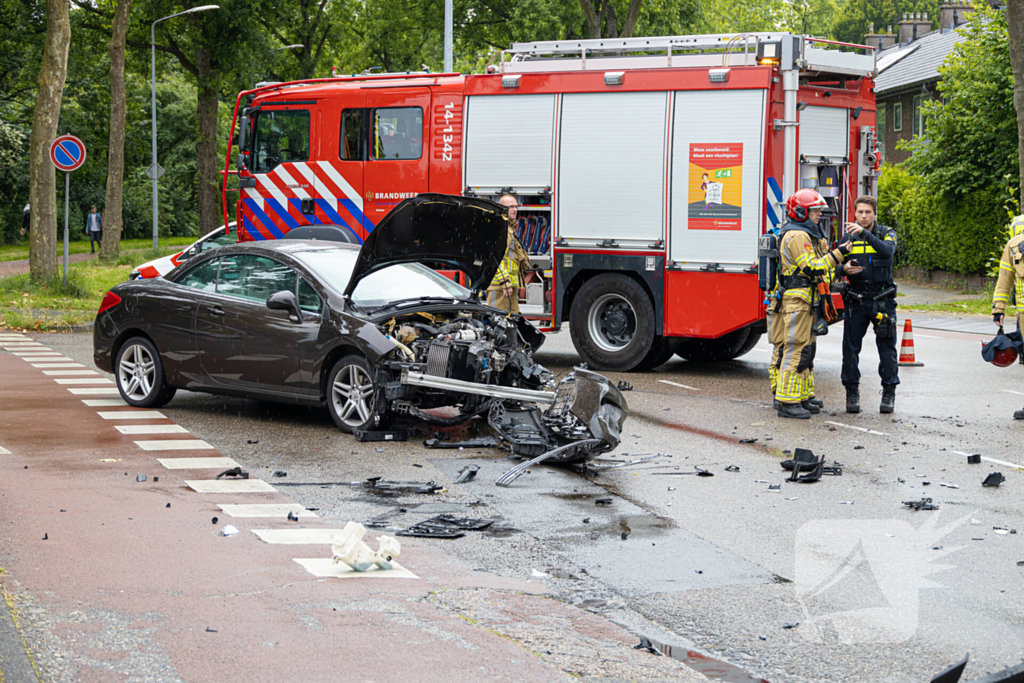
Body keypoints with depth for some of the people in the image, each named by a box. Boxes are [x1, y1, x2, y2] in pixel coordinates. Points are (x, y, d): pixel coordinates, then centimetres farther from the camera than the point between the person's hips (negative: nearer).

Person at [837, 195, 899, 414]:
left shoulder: (886, 233, 0)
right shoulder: (848, 237, 8)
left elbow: (887, 251, -23)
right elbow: (836, 267, 9)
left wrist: (865, 233, -33)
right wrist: (844, 268, -15)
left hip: (882, 301, -2)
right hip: (856, 301, 2)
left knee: (887, 348, 0)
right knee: (851, 348, 1)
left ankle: (889, 392, 9)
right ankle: (852, 392, 10)